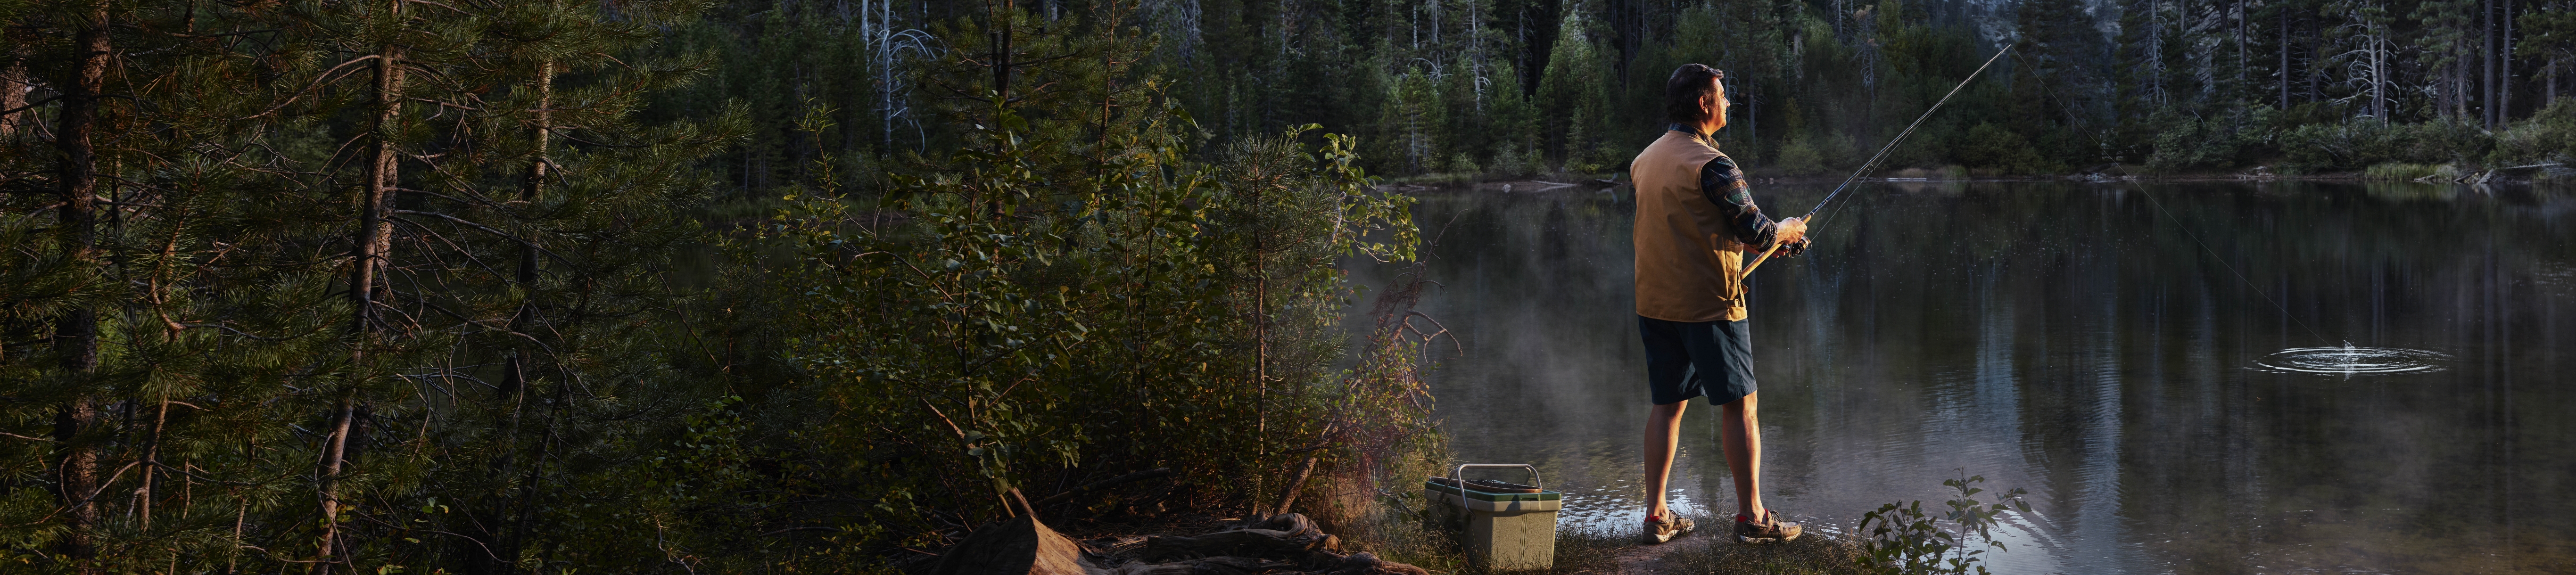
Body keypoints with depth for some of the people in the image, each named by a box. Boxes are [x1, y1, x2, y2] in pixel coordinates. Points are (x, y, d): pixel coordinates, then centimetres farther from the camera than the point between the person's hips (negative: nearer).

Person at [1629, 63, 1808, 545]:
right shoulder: (1712, 166, -16)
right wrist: (1786, 231, 8)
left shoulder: (1644, 161, 10)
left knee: (1667, 405, 12)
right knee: (1738, 406, 2)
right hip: (1708, 305, -7)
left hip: (1653, 304, 7)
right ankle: (1752, 517, 6)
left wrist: (1760, 242, 24)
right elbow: (1758, 236, -15)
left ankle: (1656, 515, 12)